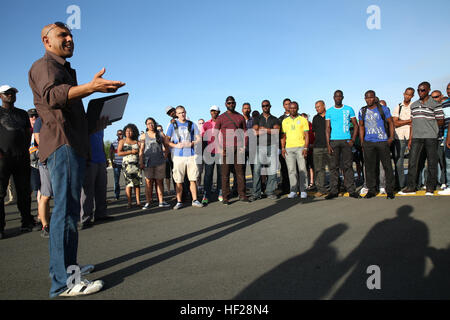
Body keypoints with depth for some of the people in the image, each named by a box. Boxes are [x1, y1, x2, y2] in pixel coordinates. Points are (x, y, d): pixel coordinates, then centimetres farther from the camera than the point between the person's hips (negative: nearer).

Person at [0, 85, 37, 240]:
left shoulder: (22, 114, 19)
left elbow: (28, 132, 23)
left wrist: (26, 149, 9)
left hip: (22, 158, 4)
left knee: (24, 192, 7)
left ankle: (27, 223, 14)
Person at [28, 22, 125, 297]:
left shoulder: (65, 70, 30)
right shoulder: (45, 65, -2)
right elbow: (52, 95, -25)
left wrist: (96, 122, 16)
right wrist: (92, 87, -40)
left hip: (73, 145, 11)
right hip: (63, 144, -11)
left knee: (66, 209, 13)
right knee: (67, 209, -15)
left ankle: (65, 267, 23)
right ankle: (64, 282, -13)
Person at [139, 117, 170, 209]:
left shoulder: (160, 134, 9)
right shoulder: (143, 136, 6)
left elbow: (166, 147, 17)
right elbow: (141, 150, 2)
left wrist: (165, 156, 7)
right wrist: (141, 162, -6)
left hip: (160, 162, 1)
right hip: (148, 161, -1)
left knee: (159, 181, 4)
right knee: (148, 182, -4)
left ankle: (161, 201, 7)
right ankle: (148, 202, 0)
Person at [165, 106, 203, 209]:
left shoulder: (192, 124, 11)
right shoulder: (173, 125, 8)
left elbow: (199, 139, 10)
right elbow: (166, 141, 8)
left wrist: (191, 144, -9)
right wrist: (176, 145, -9)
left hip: (191, 155, 1)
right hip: (178, 155, -1)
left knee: (193, 179, 1)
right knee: (178, 181, 0)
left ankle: (195, 200, 10)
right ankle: (179, 202, 9)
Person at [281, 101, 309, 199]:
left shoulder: (303, 120, 6)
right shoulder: (285, 121, 14)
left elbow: (306, 135, 2)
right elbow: (283, 136, 15)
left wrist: (305, 148, -9)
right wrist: (283, 148, 3)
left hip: (300, 147, -2)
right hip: (288, 148, 2)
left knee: (302, 169, -4)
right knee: (291, 170, 2)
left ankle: (303, 191, 2)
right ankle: (293, 191, 6)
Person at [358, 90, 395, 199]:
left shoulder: (383, 109, 4)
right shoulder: (362, 111, 11)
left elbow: (390, 122, 6)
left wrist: (391, 137, -5)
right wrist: (361, 141, 11)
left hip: (383, 141, -2)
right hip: (368, 142, 3)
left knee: (387, 166, -3)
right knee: (370, 167, 4)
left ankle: (390, 190, 6)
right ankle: (371, 189, 13)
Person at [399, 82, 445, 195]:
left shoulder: (435, 105, -2)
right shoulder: (414, 105, 13)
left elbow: (441, 122, 0)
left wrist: (428, 123, 0)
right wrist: (410, 139, 10)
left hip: (431, 137, -4)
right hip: (416, 137, 4)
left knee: (432, 163, 2)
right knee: (412, 162, 1)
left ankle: (430, 188, 11)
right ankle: (411, 187, 7)